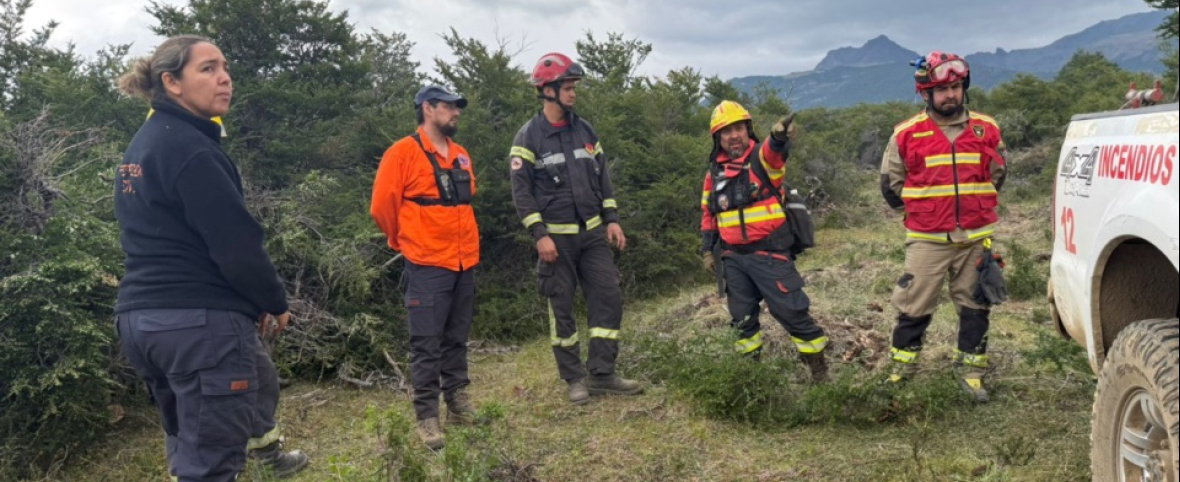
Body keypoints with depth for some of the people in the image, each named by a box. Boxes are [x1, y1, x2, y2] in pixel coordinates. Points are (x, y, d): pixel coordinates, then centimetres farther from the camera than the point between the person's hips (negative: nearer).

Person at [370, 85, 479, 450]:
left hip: (465, 262, 6)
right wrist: (404, 242, 6)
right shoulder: (403, 153, -8)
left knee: (457, 338, 14)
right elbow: (382, 207, -6)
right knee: (427, 344, -2)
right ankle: (427, 417, 5)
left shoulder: (461, 155, 12)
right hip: (427, 265, -6)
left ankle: (458, 404, 24)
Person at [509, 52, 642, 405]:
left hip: (593, 233, 5)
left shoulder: (584, 130, 9)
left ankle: (602, 375, 6)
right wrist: (539, 235, -16)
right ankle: (574, 378, 14)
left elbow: (602, 177, 13)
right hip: (556, 237, -5)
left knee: (608, 298, -1)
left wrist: (612, 220, 5)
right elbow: (522, 191, -10)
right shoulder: (528, 138, -7)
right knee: (561, 308, 3)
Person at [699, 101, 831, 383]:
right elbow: (708, 213, 20)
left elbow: (774, 151, -32)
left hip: (770, 254, -5)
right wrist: (707, 248, 16)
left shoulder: (763, 156, -6)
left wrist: (779, 136, -54)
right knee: (742, 318, 13)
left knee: (793, 313, -4)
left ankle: (819, 370, 9)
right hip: (733, 258, 5)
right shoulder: (715, 171, 10)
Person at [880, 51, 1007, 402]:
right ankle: (901, 369, 15)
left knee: (975, 306, 9)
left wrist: (977, 205, 16)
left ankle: (971, 370, 21)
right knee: (914, 307, 1)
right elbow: (890, 182, 9)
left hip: (977, 237, 3)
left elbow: (997, 174, 20)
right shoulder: (907, 134, -2)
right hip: (927, 239, -2)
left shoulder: (986, 129, 5)